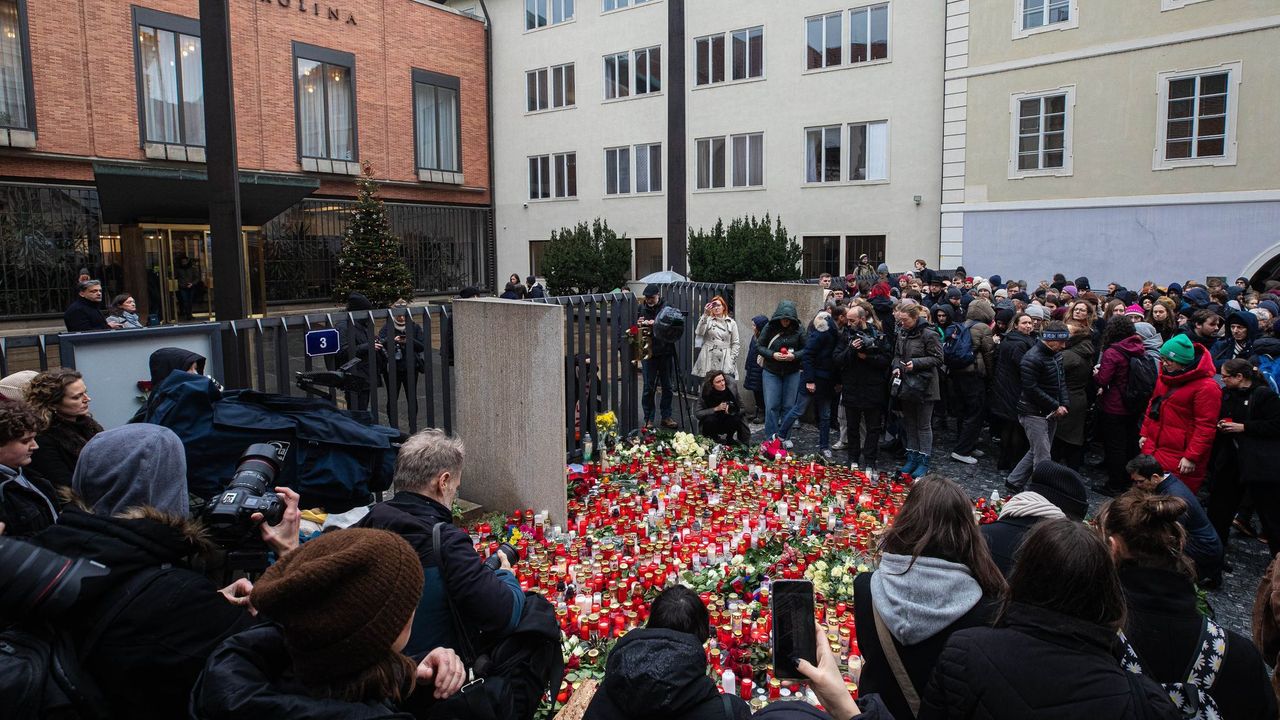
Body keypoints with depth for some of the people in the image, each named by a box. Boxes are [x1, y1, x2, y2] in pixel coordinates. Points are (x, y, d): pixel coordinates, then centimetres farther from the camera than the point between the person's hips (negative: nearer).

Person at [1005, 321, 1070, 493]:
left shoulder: (1056, 355, 9)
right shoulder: (1032, 358, -19)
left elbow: (1061, 381, 15)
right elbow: (1032, 389, -21)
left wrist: (1064, 404, -1)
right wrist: (1056, 406, -16)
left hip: (1050, 414, 9)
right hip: (1034, 413, -9)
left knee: (1036, 452, 17)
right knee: (1043, 459, -6)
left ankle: (1014, 481, 28)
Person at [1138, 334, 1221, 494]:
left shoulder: (1206, 387, -18)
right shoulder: (1165, 377, 8)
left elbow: (1205, 427, -19)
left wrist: (1192, 457, -18)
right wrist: (1145, 433, 19)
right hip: (1154, 450, 8)